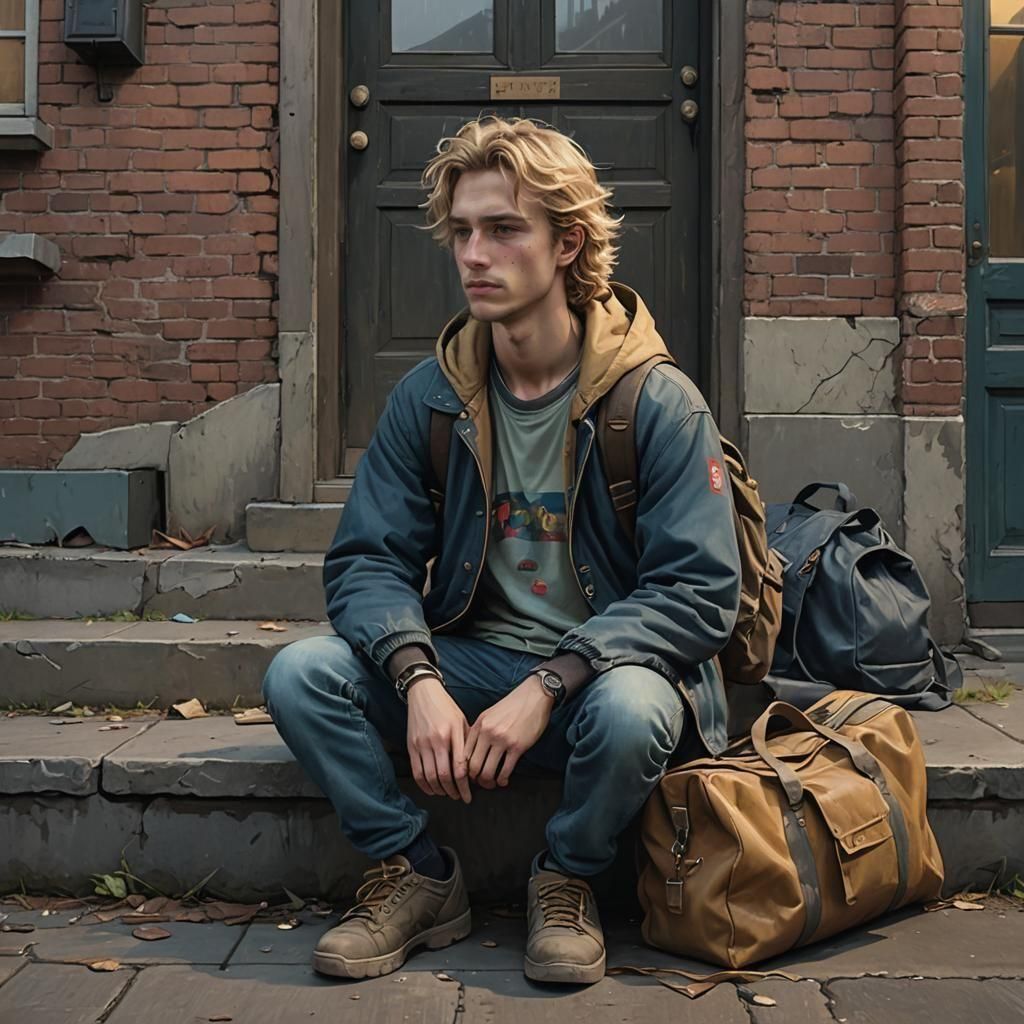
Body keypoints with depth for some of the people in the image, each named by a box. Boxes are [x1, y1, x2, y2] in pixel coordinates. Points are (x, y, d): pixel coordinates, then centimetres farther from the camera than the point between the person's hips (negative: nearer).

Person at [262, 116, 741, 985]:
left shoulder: (660, 402, -11)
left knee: (632, 709, -37)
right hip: (470, 659, 3)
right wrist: (418, 680, -22)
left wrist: (546, 686, -25)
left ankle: (566, 882, -5)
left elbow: (700, 590, -15)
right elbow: (367, 559, -2)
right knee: (300, 674, -19)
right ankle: (417, 876, 0)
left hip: (598, 672, -3)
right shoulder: (430, 396, 0)